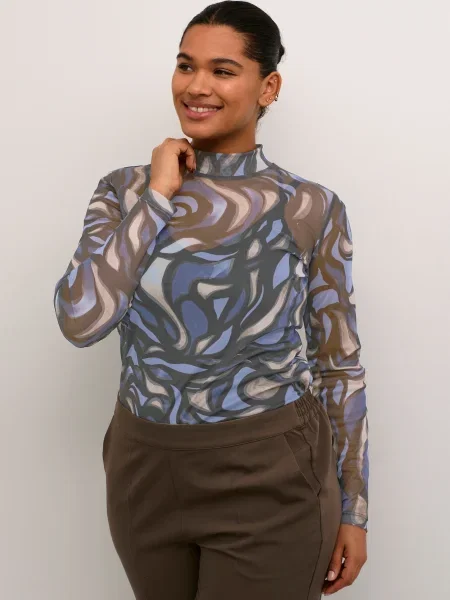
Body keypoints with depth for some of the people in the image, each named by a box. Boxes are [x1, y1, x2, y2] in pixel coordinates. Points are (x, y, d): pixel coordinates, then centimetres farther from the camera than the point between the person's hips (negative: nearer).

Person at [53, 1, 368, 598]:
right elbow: (80, 320, -16)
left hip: (268, 479, -3)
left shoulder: (311, 208, -7)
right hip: (146, 470, 3)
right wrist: (158, 194, -14)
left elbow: (340, 362, -2)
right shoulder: (127, 190, -1)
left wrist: (352, 509, 0)